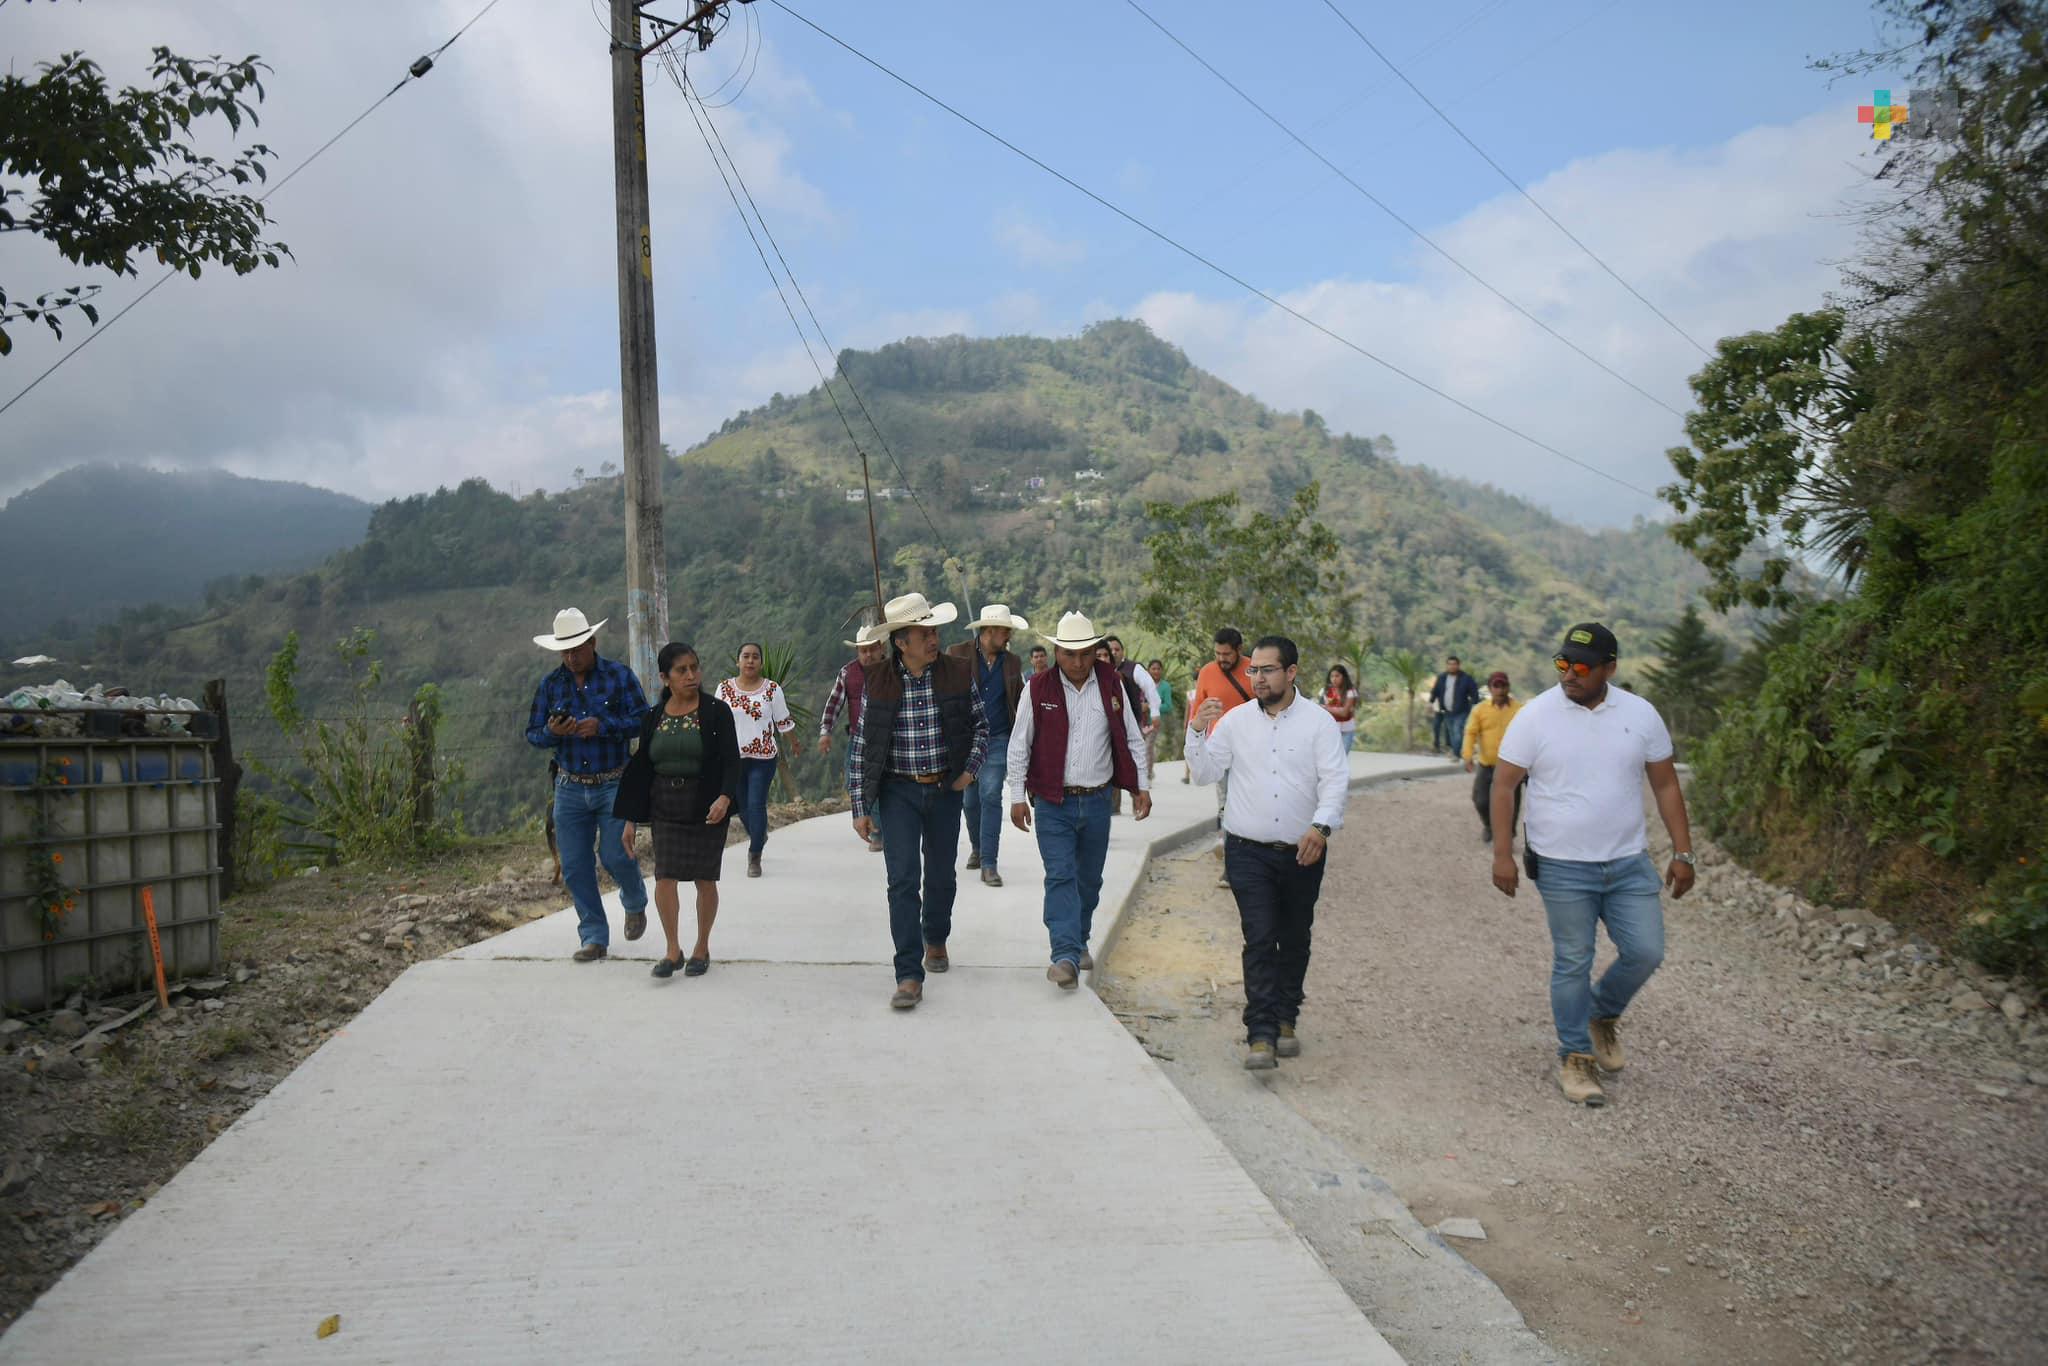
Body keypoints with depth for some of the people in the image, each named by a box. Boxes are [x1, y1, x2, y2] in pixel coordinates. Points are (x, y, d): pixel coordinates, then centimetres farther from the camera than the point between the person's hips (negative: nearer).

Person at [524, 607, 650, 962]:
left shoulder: (619, 675, -3)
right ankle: (594, 937, 14)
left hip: (614, 785, -3)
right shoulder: (549, 685, 6)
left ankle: (635, 904, 26)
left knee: (615, 855, -7)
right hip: (570, 789, 3)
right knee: (575, 867, 2)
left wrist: (602, 726, -22)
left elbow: (642, 720, -9)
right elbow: (532, 734, 6)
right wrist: (551, 732, -16)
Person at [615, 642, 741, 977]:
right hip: (665, 809, 2)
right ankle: (673, 950, 7)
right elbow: (641, 768, 9)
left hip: (706, 809, -2)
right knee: (664, 877, -6)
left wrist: (725, 797, -29)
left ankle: (702, 948, 21)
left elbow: (731, 760, -11)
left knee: (705, 880, 5)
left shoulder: (716, 712, -5)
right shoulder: (654, 717, 5)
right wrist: (631, 819, 7)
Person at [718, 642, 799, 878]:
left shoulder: (772, 689, -1)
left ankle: (754, 857, 1)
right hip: (733, 756, 2)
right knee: (741, 806, 12)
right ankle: (759, 835, 41)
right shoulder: (725, 688, 3)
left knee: (756, 804, -9)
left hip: (763, 756, -2)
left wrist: (793, 744, 15)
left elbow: (784, 721, 7)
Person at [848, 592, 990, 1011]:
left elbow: (980, 725, 10)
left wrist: (971, 768, -5)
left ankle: (936, 939, 43)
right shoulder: (879, 684, -5)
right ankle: (909, 976, -6)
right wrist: (860, 808, -3)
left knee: (941, 875, 15)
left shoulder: (959, 674, -3)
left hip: (945, 790, 2)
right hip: (899, 792, -2)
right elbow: (862, 748, 0)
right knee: (903, 881, -9)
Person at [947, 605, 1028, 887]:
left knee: (991, 797, -10)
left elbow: (1020, 702, 16)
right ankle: (977, 847, 37)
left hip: (997, 740, 1)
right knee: (969, 800, 10)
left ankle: (988, 864, -8)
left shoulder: (1012, 663, 8)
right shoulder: (957, 655, -3)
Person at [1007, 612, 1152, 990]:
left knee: (1089, 879, 13)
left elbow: (1132, 739, 10)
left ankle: (1079, 942, 31)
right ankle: (1065, 956, -15)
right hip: (1053, 803, -2)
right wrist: (1017, 796, -3)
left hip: (1097, 801, 3)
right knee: (1060, 877, -11)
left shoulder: (1111, 685, 1)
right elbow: (1019, 746, 0)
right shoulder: (1039, 689, -4)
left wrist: (1141, 786, 6)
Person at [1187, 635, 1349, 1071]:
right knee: (1259, 939, -10)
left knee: (1294, 940, 13)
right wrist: (1198, 731, -9)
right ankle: (1261, 1035, -11)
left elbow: (1336, 779, -9)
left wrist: (1321, 826, -24)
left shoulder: (1318, 721, -2)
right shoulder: (1235, 720, 5)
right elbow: (1206, 772, 6)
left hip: (1302, 853, 1)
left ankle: (1285, 1020, 31)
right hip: (1248, 852, 0)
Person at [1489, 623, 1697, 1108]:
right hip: (1563, 867, -3)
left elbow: (1666, 786, 7)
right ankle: (1575, 1058, 19)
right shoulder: (1536, 716, -8)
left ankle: (1602, 1014, 30)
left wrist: (1683, 854, 4)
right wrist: (1502, 855, -11)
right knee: (1572, 964, 4)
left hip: (1630, 863, 3)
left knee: (1645, 951, 1)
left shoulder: (1640, 714, 1)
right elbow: (1503, 786, -5)